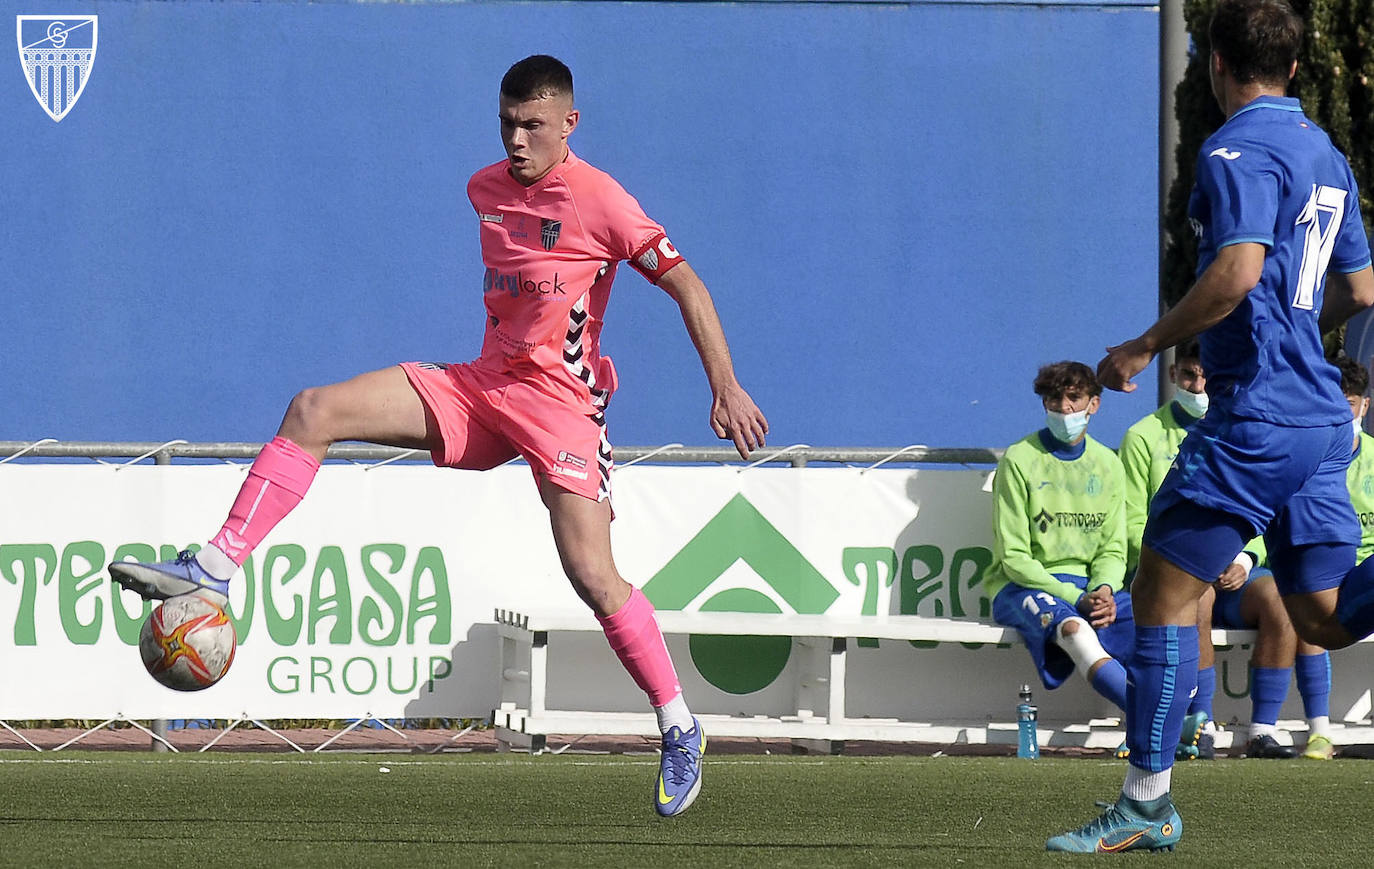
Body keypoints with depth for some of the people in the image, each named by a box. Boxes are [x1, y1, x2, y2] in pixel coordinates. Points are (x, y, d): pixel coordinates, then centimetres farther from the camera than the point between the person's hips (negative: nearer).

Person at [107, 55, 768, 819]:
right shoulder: (487, 190, 10)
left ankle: (681, 730, 0)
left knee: (593, 576, -16)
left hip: (561, 400, -7)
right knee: (314, 412, -8)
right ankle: (216, 570, -13)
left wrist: (727, 389, -14)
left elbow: (687, 285, -10)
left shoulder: (600, 202, -10)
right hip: (481, 385, 7)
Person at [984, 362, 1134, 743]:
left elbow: (1113, 549, 12)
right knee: (1074, 628, -38)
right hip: (1023, 584, -5)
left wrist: (1103, 590, -12)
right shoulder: (1019, 461, -3)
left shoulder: (1106, 464, 12)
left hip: (1089, 586, 5)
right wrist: (1076, 599, -17)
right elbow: (1014, 558, -7)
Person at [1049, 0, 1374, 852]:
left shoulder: (1238, 151, -11)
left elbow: (1238, 271, -25)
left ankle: (1147, 804, 0)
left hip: (1255, 418, -9)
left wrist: (1146, 347, -16)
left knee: (1165, 591, -1)